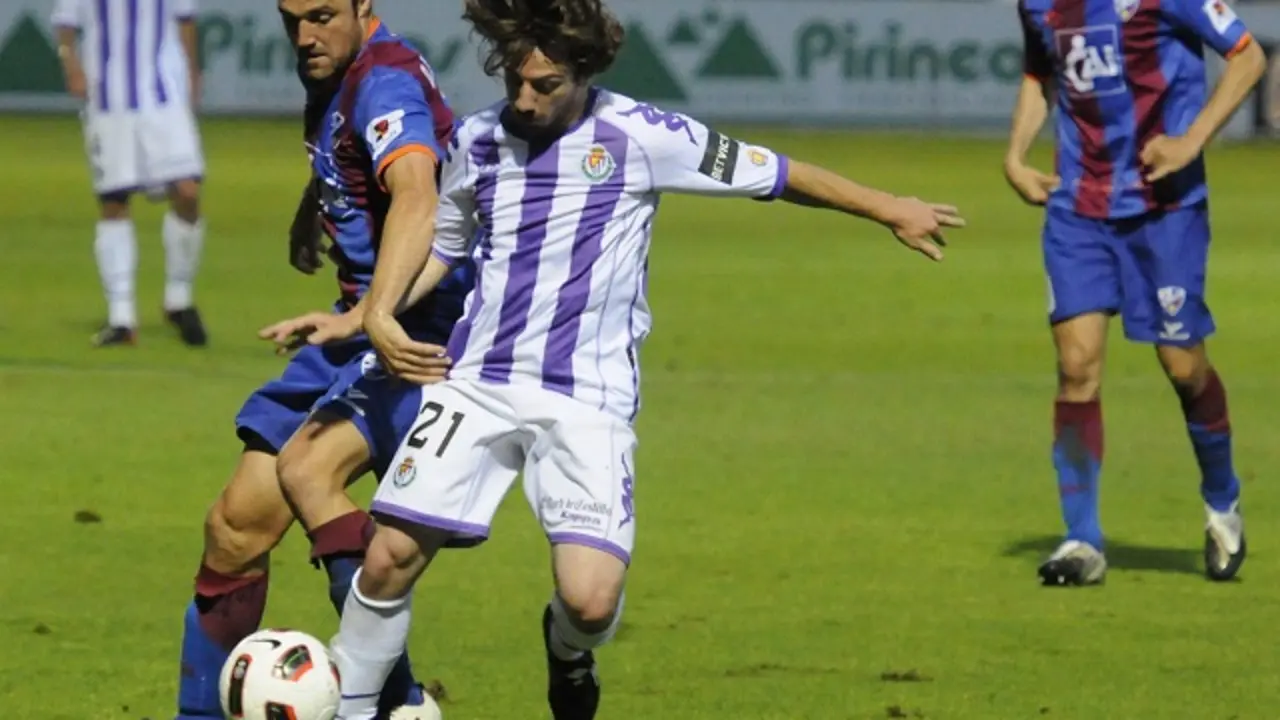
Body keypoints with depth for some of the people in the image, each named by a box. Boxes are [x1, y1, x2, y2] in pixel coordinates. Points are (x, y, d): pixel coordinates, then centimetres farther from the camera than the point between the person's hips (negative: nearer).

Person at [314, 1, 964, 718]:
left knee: (591, 598, -16)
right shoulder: (476, 141, 7)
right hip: (477, 383, 3)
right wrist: (369, 316, 5)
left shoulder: (639, 136, -5)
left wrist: (890, 210, 10)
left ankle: (569, 658, 21)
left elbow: (771, 173, 3)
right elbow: (440, 248, 22)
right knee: (390, 557, -10)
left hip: (588, 398, -3)